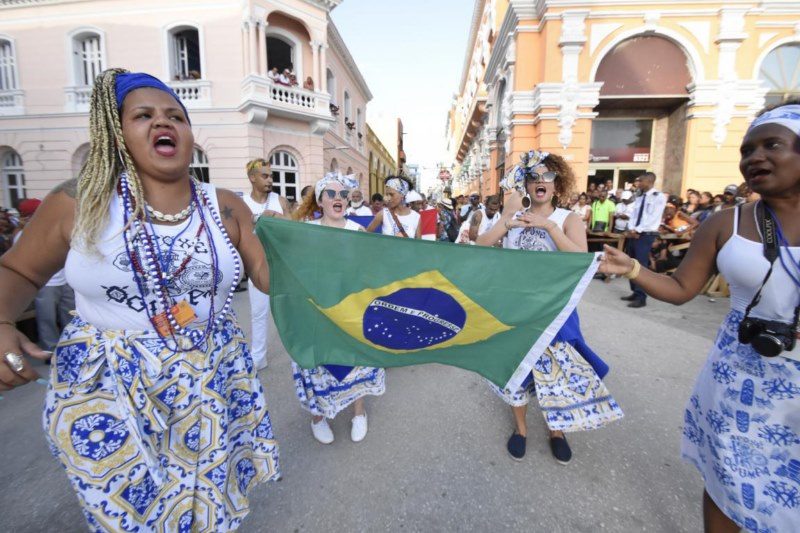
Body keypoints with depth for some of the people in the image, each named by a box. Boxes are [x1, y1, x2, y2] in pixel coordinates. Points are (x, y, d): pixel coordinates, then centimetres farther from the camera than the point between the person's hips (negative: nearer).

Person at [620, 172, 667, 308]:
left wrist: (637, 230, -16)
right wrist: (631, 230, -7)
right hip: (633, 234, 7)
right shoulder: (639, 198, 16)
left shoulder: (659, 197, -6)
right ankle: (635, 293, 20)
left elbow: (653, 218, -14)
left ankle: (641, 298, -2)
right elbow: (634, 215, 11)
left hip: (646, 235, -7)